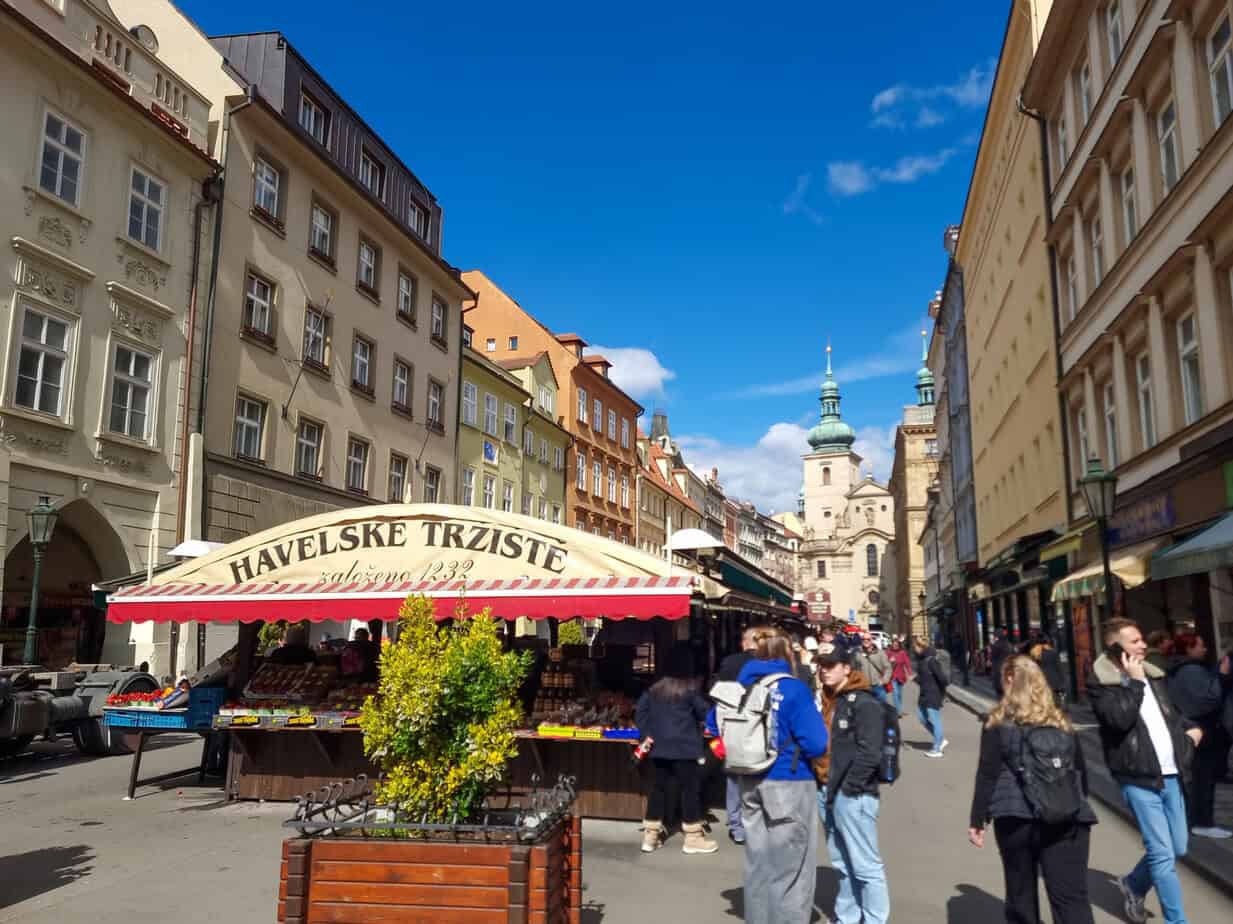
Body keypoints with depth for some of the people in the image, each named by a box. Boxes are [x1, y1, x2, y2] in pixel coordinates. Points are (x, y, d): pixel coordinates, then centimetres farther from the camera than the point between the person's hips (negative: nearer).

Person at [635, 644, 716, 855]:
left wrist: (647, 733, 10)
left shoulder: (655, 687, 6)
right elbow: (705, 712, -8)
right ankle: (693, 838, 10)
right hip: (685, 748, -6)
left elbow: (640, 710, 8)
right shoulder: (690, 688, -11)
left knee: (658, 788, 12)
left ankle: (651, 835, 16)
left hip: (659, 747, 6)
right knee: (691, 789, 4)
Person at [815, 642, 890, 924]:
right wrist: (822, 785, 10)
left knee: (865, 866, -1)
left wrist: (848, 788, -15)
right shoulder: (823, 699, 15)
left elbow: (869, 753, -17)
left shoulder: (864, 703, -11)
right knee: (842, 864, 17)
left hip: (852, 795, -8)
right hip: (825, 792, 8)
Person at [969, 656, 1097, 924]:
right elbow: (1080, 771, 17)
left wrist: (977, 820, 1)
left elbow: (987, 775, -5)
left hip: (1016, 819, -2)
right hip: (1065, 819, 2)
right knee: (1072, 897, -1)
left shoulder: (999, 723, -1)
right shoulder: (1061, 721, 10)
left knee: (1021, 895, 14)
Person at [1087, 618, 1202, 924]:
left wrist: (1191, 728, 8)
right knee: (1163, 854, -5)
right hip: (1139, 777, -7)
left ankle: (1133, 885, 38)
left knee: (1177, 849, 15)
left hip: (1171, 774, 7)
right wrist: (1134, 682, -18)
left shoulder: (1152, 674, 12)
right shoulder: (1100, 683, -10)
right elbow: (1120, 718, -24)